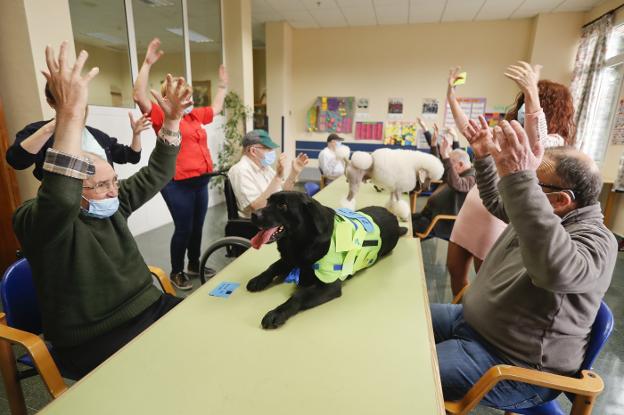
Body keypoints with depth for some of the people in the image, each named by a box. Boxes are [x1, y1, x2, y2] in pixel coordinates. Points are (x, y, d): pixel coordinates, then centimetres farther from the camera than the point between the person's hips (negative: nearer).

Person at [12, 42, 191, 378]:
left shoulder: (113, 205, 4)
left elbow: (155, 175, 6)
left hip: (148, 308, 7)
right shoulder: (37, 222, -16)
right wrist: (70, 113, -45)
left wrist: (172, 120, -4)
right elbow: (60, 197, -40)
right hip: (94, 342, -6)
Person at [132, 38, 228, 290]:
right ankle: (176, 272, 18)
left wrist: (223, 85, 36)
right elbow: (140, 97, -20)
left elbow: (216, 107, 32)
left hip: (200, 182, 7)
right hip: (178, 184, -7)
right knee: (184, 228, 0)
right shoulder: (162, 116, -5)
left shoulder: (196, 115, 15)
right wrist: (148, 64, -22)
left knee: (198, 226, 15)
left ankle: (195, 264, 33)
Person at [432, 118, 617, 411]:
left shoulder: (596, 241, -25)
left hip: (512, 365, -9)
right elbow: (495, 202, 22)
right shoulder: (548, 213, 3)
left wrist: (518, 178, -55)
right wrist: (484, 157, 8)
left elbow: (555, 270, -50)